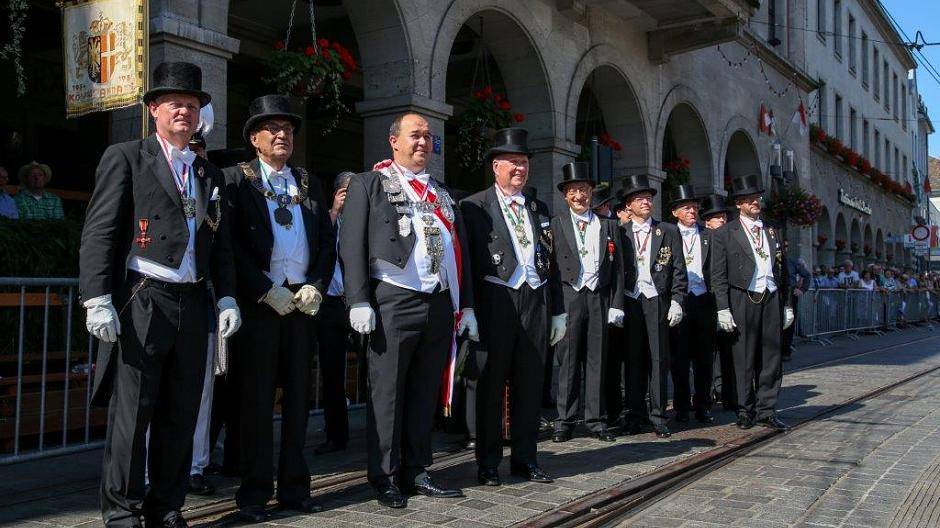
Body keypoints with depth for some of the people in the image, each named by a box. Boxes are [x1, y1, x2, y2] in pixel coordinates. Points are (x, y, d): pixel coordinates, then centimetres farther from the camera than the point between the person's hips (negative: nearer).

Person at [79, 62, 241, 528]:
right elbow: (99, 234, -5)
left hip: (192, 306, 5)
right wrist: (98, 300, -13)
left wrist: (227, 297, 6)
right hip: (140, 302, -5)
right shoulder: (125, 158, 2)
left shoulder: (209, 175, 17)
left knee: (180, 416, 10)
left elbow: (220, 246, 19)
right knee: (131, 414, 0)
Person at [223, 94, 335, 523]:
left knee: (297, 397, 9)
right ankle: (255, 492, 10)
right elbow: (231, 243, -7)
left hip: (304, 301, 4)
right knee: (257, 399, 1)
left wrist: (316, 287, -2)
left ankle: (294, 487, 18)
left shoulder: (308, 184, 16)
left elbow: (327, 242, 13)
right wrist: (267, 291, -13)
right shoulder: (236, 179, 2)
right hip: (259, 302, -4)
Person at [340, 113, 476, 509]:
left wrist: (466, 305, 13)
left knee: (425, 392, 10)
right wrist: (359, 301, -13)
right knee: (387, 392, 1)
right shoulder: (368, 185, 4)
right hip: (394, 302, -5)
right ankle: (384, 477, 12)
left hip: (441, 304, 5)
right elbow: (352, 245, -4)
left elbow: (460, 249, 19)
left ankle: (415, 471, 21)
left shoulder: (442, 192, 21)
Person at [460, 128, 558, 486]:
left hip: (535, 300, 5)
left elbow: (549, 262, 16)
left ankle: (525, 459, 21)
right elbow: (467, 261, -4)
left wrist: (556, 310, 13)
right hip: (496, 302, -5)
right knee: (491, 385, 3)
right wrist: (469, 310, -11)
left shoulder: (539, 209, 16)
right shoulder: (474, 207, 0)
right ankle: (488, 463, 13)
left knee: (530, 384, 10)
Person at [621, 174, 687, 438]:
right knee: (633, 360, 3)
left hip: (657, 301, 0)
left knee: (659, 359, -1)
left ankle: (658, 416, 7)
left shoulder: (669, 231, 9)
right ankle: (636, 416, 12)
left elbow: (678, 270, 6)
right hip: (629, 302, 0)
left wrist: (676, 301, -3)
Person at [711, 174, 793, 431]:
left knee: (771, 359, 4)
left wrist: (786, 304, 13)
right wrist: (723, 309, -9)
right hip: (743, 301, -4)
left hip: (772, 299, 4)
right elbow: (718, 275, -2)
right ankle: (745, 411, 12)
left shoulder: (772, 232, 16)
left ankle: (766, 411, 12)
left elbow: (783, 271, 18)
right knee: (744, 360, 2)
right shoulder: (724, 234, 2)